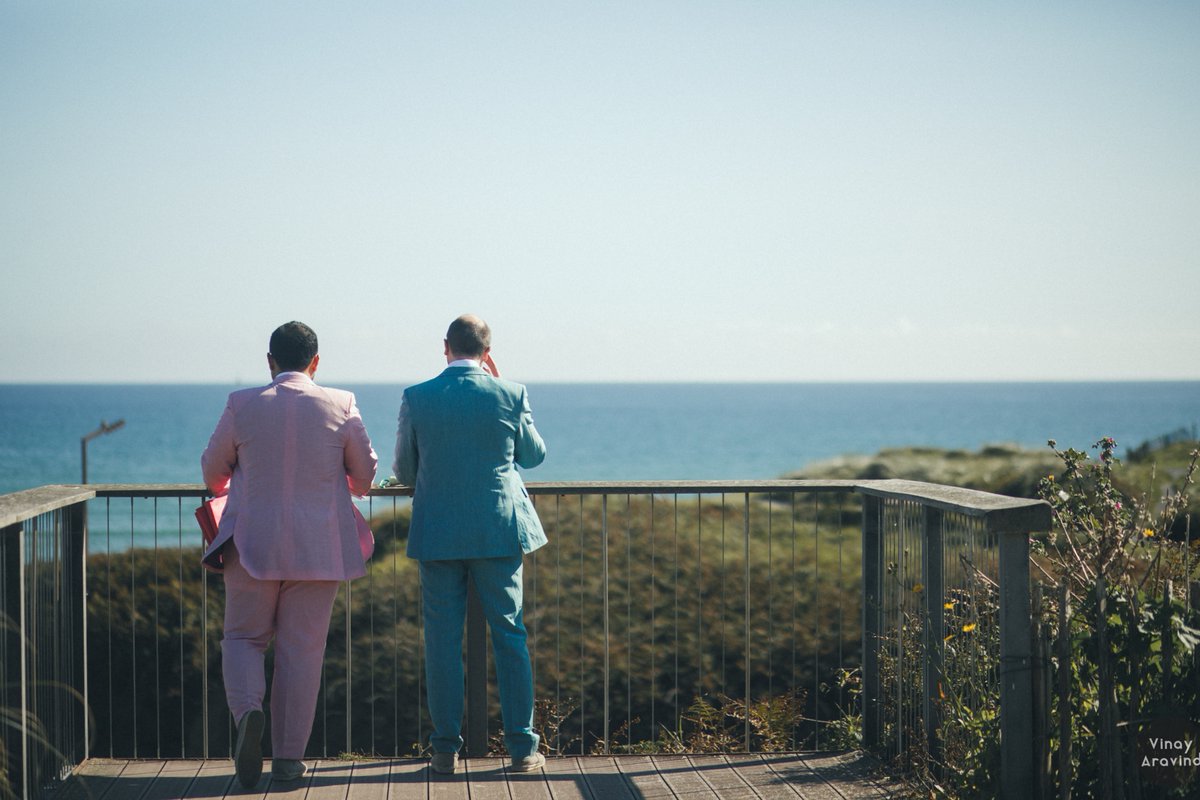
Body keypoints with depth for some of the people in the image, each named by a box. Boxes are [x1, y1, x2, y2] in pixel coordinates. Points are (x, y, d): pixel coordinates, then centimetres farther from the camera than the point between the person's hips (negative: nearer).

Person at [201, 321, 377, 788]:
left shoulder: (242, 405, -4)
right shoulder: (340, 406, -5)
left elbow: (213, 472, 8)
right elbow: (364, 477, 6)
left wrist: (228, 491, 32)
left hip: (252, 544, 0)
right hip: (319, 548, 0)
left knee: (244, 638, 14)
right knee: (301, 649, 7)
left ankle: (248, 710, -15)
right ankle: (288, 757, 8)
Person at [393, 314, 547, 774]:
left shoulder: (416, 399, -4)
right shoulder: (510, 395, -5)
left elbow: (404, 471, 4)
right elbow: (534, 455, 10)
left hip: (437, 533, 0)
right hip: (499, 530, 0)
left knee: (443, 641, 6)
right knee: (510, 637, 6)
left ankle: (446, 749, 7)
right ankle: (522, 748, 6)